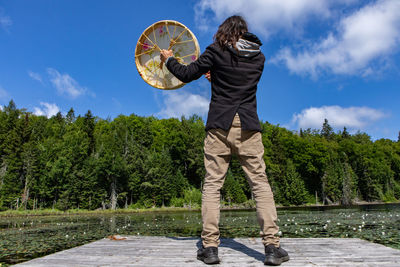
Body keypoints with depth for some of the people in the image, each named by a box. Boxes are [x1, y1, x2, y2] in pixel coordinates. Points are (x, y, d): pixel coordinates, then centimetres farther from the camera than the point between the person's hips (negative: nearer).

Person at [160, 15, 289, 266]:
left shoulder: (216, 51, 3)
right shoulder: (259, 57, 14)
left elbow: (186, 74, 7)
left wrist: (169, 60, 26)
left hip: (220, 125, -2)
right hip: (248, 126, 2)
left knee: (212, 184, 3)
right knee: (261, 184, 4)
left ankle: (210, 247, 4)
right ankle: (272, 247, 3)